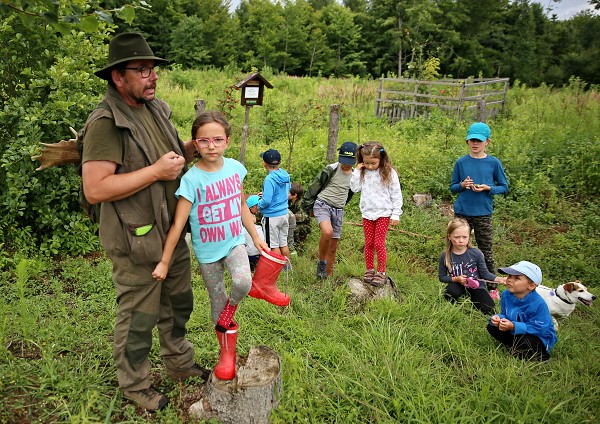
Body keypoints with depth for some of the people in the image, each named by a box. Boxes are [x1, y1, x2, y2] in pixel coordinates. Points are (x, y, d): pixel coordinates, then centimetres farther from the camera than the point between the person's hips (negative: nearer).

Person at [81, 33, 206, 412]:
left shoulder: (158, 108, 7)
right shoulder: (106, 122, -19)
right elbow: (95, 189, -26)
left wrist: (196, 146, 0)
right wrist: (157, 171, -25)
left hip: (173, 231, 8)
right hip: (137, 240, -8)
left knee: (177, 303, 22)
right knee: (138, 316, 8)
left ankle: (180, 363, 44)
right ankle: (135, 384, 31)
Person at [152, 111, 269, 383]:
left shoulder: (235, 168, -5)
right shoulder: (192, 179, -18)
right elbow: (178, 224, -16)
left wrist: (256, 237, 13)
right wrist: (164, 262, -14)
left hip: (234, 241, 2)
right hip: (207, 250, -2)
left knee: (243, 282, -26)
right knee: (217, 301, 11)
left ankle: (228, 314, 9)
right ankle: (227, 352, 33)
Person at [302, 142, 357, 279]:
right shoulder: (331, 170, -8)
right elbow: (314, 187, -2)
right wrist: (309, 207, 1)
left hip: (338, 211, 5)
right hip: (322, 205, -5)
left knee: (333, 248, 7)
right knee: (327, 232, -33)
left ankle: (328, 275, 20)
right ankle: (321, 262, -11)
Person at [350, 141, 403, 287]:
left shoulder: (389, 173, -8)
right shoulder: (363, 172, 2)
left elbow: (396, 195, -6)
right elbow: (354, 188, -1)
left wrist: (396, 214, -8)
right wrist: (356, 171, -7)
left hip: (383, 213, -4)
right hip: (367, 213, 4)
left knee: (379, 243, -3)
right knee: (368, 243, 9)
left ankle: (381, 273, 8)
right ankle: (369, 271, 21)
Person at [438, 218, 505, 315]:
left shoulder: (476, 253, -12)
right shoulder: (445, 256, -10)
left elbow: (484, 273, -5)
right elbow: (441, 277, -1)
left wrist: (498, 279, -22)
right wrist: (456, 279, -16)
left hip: (476, 287, 1)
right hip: (459, 288, -1)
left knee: (488, 310, -17)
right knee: (450, 292, -35)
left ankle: (471, 300, 15)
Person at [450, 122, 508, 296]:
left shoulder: (494, 163, -1)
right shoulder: (461, 162, 2)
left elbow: (504, 187, 4)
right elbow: (452, 187, 8)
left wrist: (488, 188, -14)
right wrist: (462, 185, -13)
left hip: (483, 214, -1)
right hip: (462, 213, 2)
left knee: (486, 252, 6)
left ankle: (492, 288, 18)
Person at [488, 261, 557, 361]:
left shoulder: (538, 304, -30)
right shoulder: (506, 294, -10)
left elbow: (539, 328, -31)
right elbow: (504, 314, 2)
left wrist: (513, 327, -40)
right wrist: (498, 318, -24)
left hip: (540, 337, -6)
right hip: (515, 333, 6)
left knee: (522, 340, -36)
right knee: (492, 327, -6)